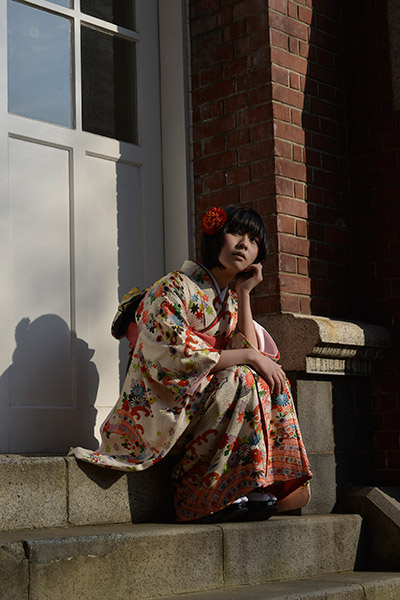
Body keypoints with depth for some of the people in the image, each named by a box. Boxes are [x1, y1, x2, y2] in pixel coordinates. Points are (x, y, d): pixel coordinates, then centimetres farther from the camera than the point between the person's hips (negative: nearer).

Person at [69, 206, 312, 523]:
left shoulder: (232, 300, 15)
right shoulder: (174, 288, -8)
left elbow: (251, 352, -1)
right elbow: (179, 356, -21)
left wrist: (244, 294, -3)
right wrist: (249, 356, -21)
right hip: (159, 409, -7)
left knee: (269, 378, -11)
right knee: (242, 380, -27)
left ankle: (274, 485, -14)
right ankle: (208, 498, -26)